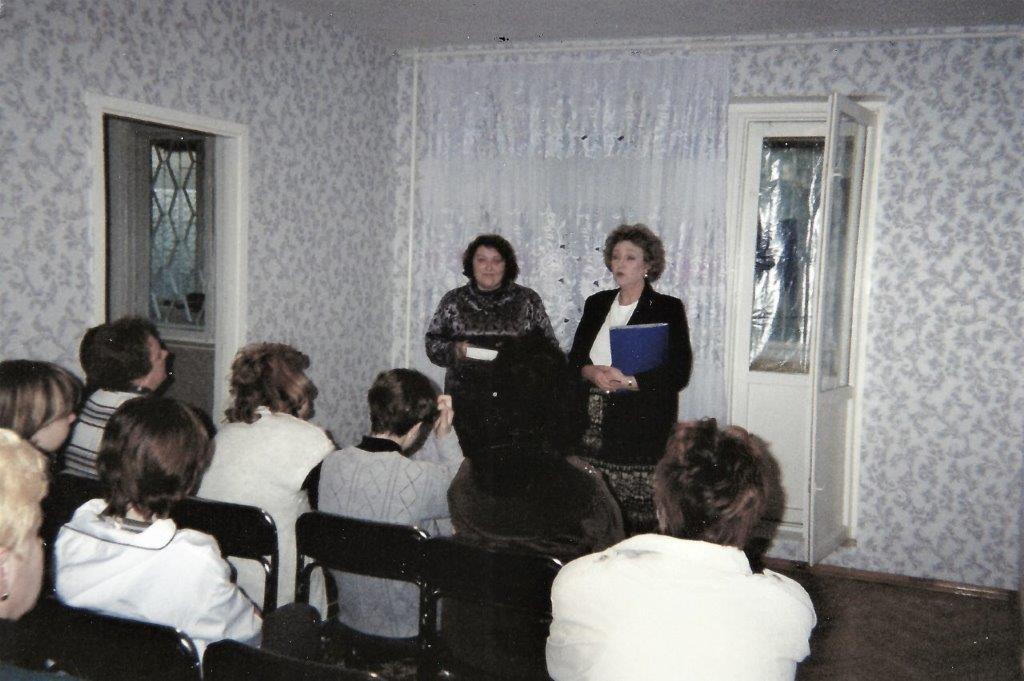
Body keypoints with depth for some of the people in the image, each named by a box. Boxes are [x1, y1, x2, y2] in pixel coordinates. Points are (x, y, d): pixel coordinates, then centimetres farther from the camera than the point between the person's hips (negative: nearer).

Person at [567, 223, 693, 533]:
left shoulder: (668, 309, 0)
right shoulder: (596, 304, 15)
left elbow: (678, 373, -7)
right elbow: (574, 358, 14)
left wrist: (629, 382, -18)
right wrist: (592, 373, -8)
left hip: (640, 430, -4)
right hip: (592, 428, 4)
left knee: (637, 516, -6)